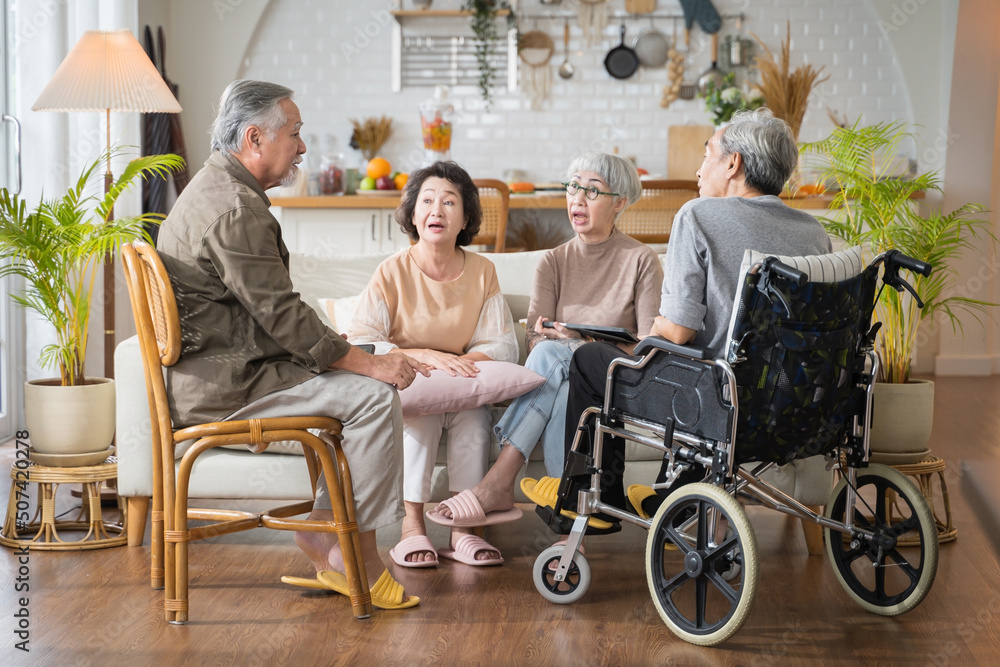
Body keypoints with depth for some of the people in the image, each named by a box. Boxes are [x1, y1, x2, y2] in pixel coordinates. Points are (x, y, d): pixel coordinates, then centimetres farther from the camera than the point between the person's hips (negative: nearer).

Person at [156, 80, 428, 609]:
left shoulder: (215, 189, 18)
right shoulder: (236, 209, -18)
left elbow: (267, 310, 21)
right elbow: (281, 315, -21)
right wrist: (368, 362, -14)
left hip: (210, 370, 11)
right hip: (225, 382, -11)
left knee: (358, 380, 14)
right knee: (375, 395, -16)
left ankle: (322, 527, 12)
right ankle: (358, 555, -9)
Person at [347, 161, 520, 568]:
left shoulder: (481, 272, 2)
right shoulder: (392, 272, -7)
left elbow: (504, 346, -1)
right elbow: (360, 346, -16)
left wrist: (462, 362, -22)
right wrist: (426, 356, -28)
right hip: (403, 389, -2)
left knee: (475, 412, -30)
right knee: (424, 410, -34)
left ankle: (462, 530, -27)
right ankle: (412, 527, -29)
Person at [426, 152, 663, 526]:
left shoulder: (641, 260, 1)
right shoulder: (554, 263, 12)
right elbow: (533, 340, 1)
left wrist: (582, 344, -20)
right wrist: (544, 337, -25)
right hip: (561, 378, 3)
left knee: (551, 353, -32)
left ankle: (498, 483, -37)